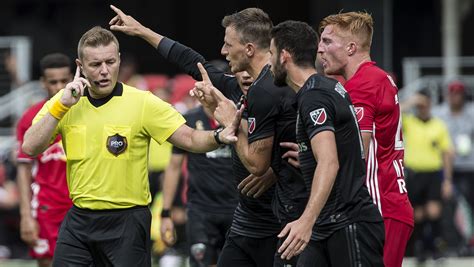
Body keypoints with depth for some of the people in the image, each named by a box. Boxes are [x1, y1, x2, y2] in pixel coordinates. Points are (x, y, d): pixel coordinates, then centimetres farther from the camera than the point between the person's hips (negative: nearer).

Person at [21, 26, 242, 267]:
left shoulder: (143, 103, -6)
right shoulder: (63, 103, 3)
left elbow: (189, 139, -10)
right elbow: (30, 148, -5)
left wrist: (219, 137, -31)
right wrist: (61, 105, -14)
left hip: (127, 221, -3)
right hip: (78, 219, 3)